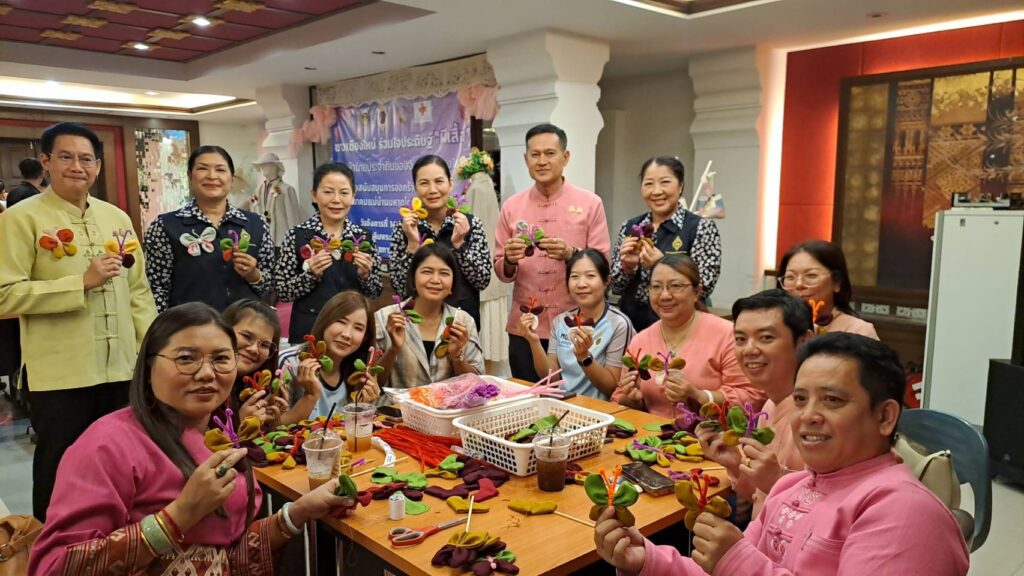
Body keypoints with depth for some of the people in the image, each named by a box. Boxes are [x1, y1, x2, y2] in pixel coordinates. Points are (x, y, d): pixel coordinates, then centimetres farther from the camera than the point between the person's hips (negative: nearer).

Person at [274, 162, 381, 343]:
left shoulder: (364, 237, 0)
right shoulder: (296, 236, -6)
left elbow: (375, 293, 4)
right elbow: (282, 291, -6)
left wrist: (365, 275, -14)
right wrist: (311, 274, -20)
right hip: (309, 332, -2)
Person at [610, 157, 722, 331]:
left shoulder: (702, 227, -8)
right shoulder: (629, 227, 3)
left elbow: (704, 287, -12)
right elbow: (615, 286, 6)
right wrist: (627, 265, -13)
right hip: (631, 322, 3)